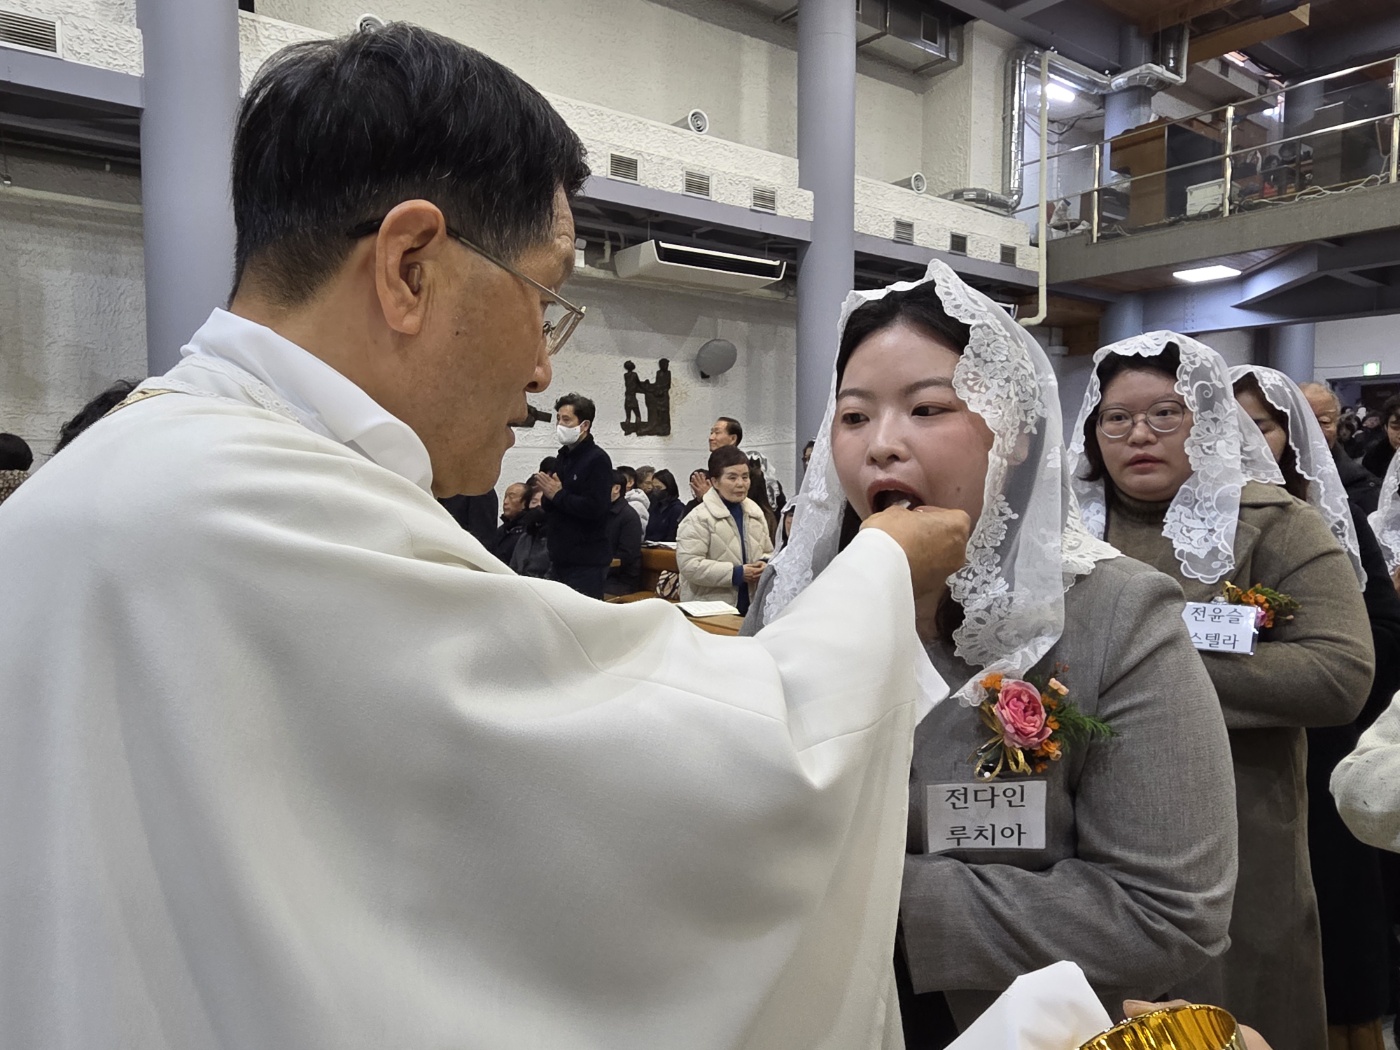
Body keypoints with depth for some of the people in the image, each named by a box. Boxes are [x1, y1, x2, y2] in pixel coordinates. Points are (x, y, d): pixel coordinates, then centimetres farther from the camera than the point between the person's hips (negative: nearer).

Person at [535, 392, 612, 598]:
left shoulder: (597, 459, -12)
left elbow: (595, 508, -24)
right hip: (560, 558, 8)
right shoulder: (563, 457, 13)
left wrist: (558, 495, -14)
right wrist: (547, 493, -3)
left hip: (586, 562, -8)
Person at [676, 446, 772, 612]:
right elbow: (689, 565, -20)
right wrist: (736, 574, -21)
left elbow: (768, 552, 20)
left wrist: (764, 565, -5)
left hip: (750, 607, 6)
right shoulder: (698, 518, -11)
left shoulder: (755, 512, 10)